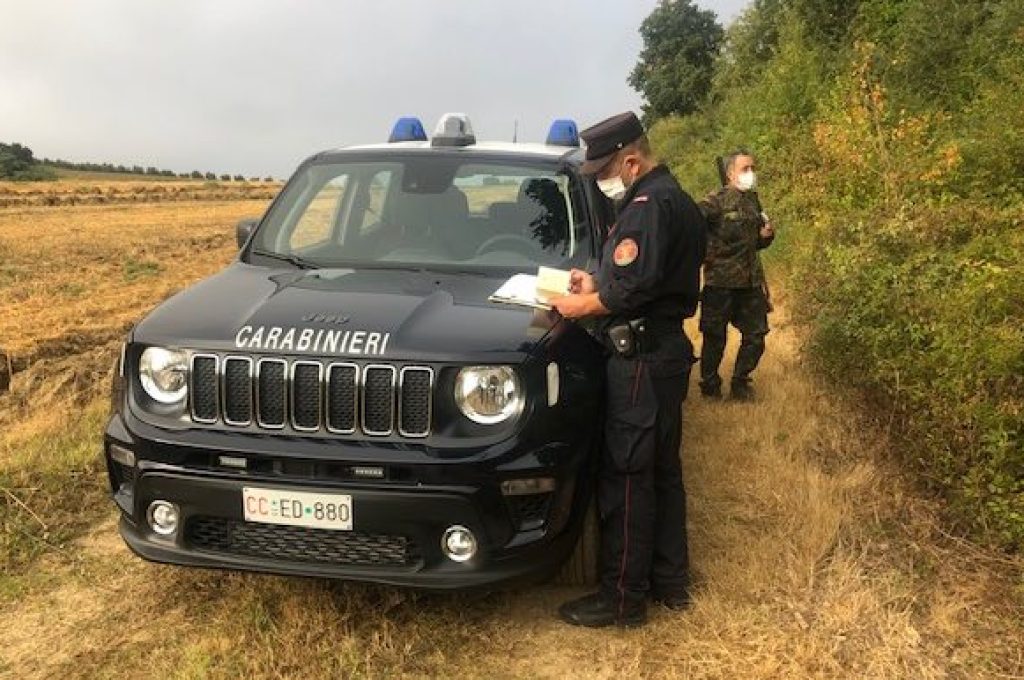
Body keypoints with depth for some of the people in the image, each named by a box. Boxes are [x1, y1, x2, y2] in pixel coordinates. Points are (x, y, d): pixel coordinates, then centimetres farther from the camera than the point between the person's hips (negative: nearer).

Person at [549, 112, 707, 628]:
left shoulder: (648, 205, -15)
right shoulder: (677, 201, 17)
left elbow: (631, 289, -24)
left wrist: (580, 306, -10)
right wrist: (597, 284, 11)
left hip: (641, 360, -11)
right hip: (667, 351, 11)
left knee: (626, 476, -4)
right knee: (662, 470, 16)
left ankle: (623, 597, 6)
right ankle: (670, 581, 27)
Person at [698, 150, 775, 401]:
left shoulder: (753, 200, 13)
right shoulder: (716, 201, -10)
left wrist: (766, 235, 4)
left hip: (752, 281, 7)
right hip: (721, 282, -7)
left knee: (756, 335, 11)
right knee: (715, 337, 4)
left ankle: (740, 383, 27)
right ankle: (710, 385, 21)